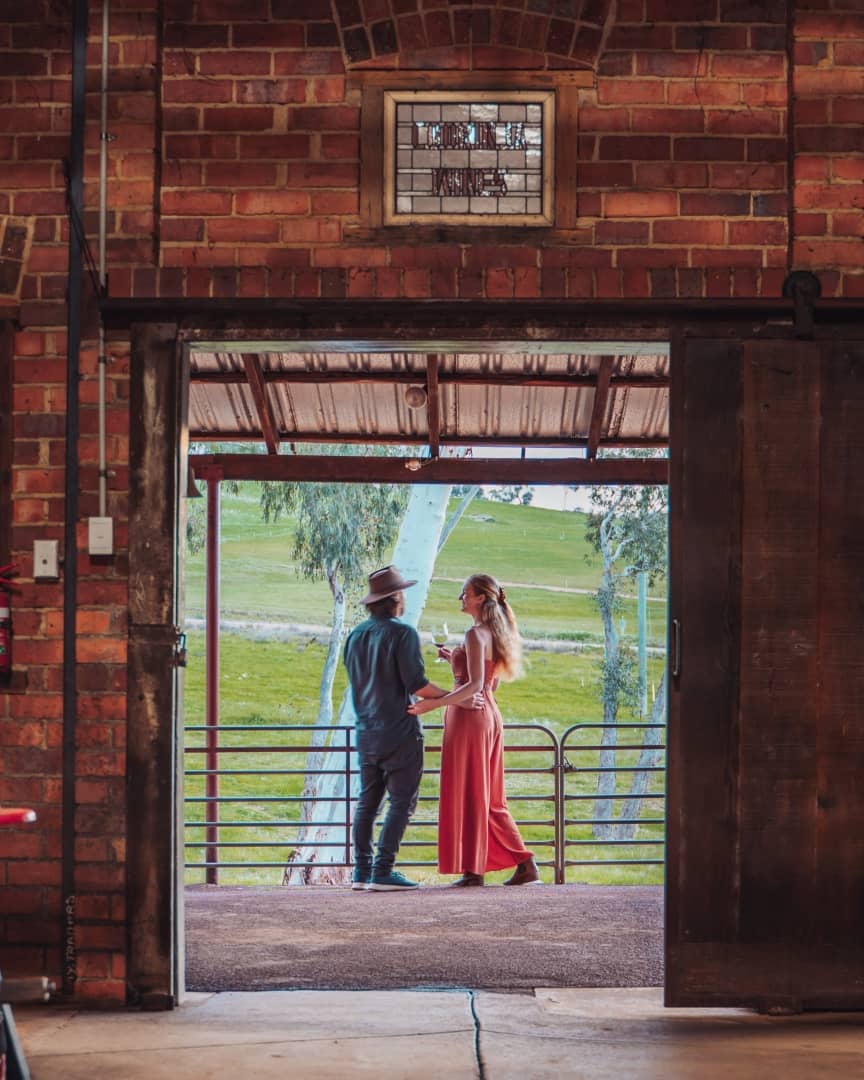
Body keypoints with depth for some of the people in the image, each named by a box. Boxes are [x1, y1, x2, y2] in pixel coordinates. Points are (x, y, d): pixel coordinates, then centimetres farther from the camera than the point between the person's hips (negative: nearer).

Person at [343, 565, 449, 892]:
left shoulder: (356, 635, 11)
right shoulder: (402, 633, -12)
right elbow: (416, 684, -16)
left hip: (367, 732, 7)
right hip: (399, 730, -7)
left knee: (367, 801, 12)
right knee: (402, 802, -3)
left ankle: (362, 871, 12)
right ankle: (382, 871, -9)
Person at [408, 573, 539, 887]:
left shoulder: (475, 634, -14)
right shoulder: (495, 634, 14)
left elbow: (475, 685, -24)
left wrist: (432, 704, -29)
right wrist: (456, 660, 21)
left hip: (469, 716, -9)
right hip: (489, 717, 9)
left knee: (466, 794, -1)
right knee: (488, 798, 13)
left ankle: (473, 870, 3)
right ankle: (524, 863, 9)